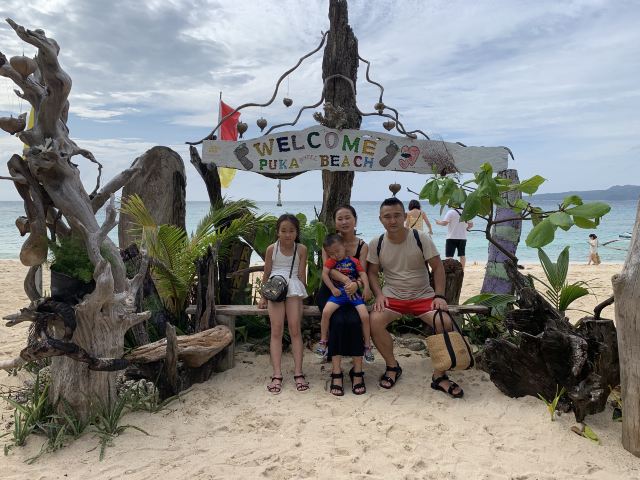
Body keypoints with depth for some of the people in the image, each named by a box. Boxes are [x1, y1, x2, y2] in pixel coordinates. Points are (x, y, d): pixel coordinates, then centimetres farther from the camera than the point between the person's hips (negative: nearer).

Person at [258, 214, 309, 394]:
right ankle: (277, 375, -7)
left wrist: (302, 294, -1)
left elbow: (301, 274, 5)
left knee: (295, 329, -7)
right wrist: (263, 297, 15)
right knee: (276, 331, -6)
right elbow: (266, 274, 12)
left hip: (293, 289, 0)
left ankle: (298, 373, -3)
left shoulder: (301, 249, 3)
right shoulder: (271, 249, 4)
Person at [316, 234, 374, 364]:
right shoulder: (331, 261, 6)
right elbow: (324, 274, -3)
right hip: (339, 293, 0)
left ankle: (367, 346, 4)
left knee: (365, 316, -15)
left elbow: (363, 274, -2)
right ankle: (323, 341, -2)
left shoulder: (354, 261, 5)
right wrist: (333, 289, -9)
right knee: (326, 312, -22)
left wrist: (367, 288, -17)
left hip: (354, 292, 0)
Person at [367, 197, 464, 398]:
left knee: (445, 322, -27)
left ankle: (439, 376, -6)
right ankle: (392, 366, -1)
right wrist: (379, 295, -11)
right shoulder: (376, 244, -2)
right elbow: (372, 272, 6)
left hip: (423, 296, -1)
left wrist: (439, 296, -13)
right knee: (375, 321, -28)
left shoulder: (421, 239, -7)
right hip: (392, 296, 1)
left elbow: (438, 267, -2)